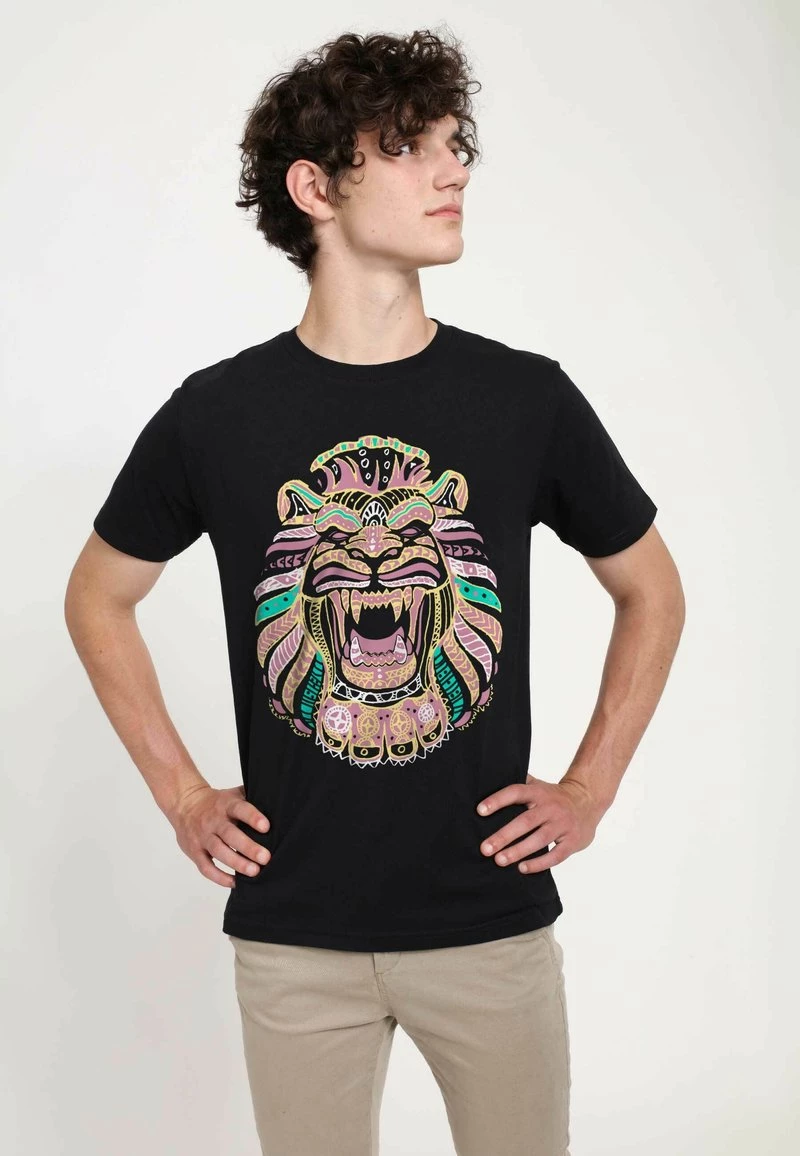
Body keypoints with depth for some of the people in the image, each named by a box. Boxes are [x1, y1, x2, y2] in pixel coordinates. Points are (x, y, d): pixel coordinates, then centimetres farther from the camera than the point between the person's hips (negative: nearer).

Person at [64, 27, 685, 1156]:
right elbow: (97, 600, 10)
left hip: (493, 917, 1)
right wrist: (181, 795, 4)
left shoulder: (528, 398, -4)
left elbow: (652, 593, 10)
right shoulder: (216, 414, -5)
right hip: (294, 933, 0)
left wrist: (590, 788, 3)